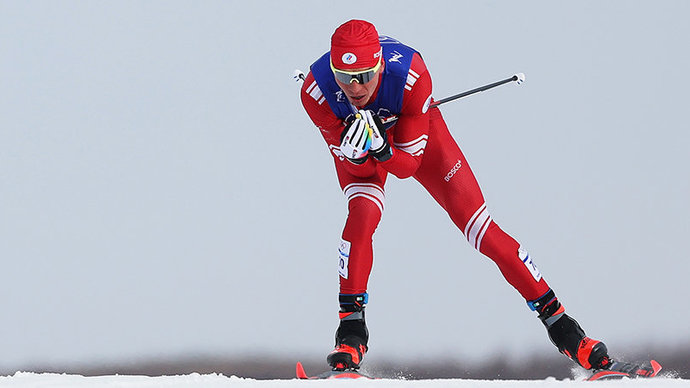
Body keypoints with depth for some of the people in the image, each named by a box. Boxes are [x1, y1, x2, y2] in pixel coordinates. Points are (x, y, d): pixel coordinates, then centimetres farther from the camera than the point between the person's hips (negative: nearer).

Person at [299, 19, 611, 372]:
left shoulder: (410, 74, -40)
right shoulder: (316, 91, -36)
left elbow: (409, 163, -29)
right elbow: (357, 168, -25)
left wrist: (382, 150, -49)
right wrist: (355, 153, -47)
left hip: (414, 133, 0)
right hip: (352, 136, 0)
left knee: (479, 228, -6)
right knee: (363, 214, -29)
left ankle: (557, 322, 2)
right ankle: (351, 331, -15)